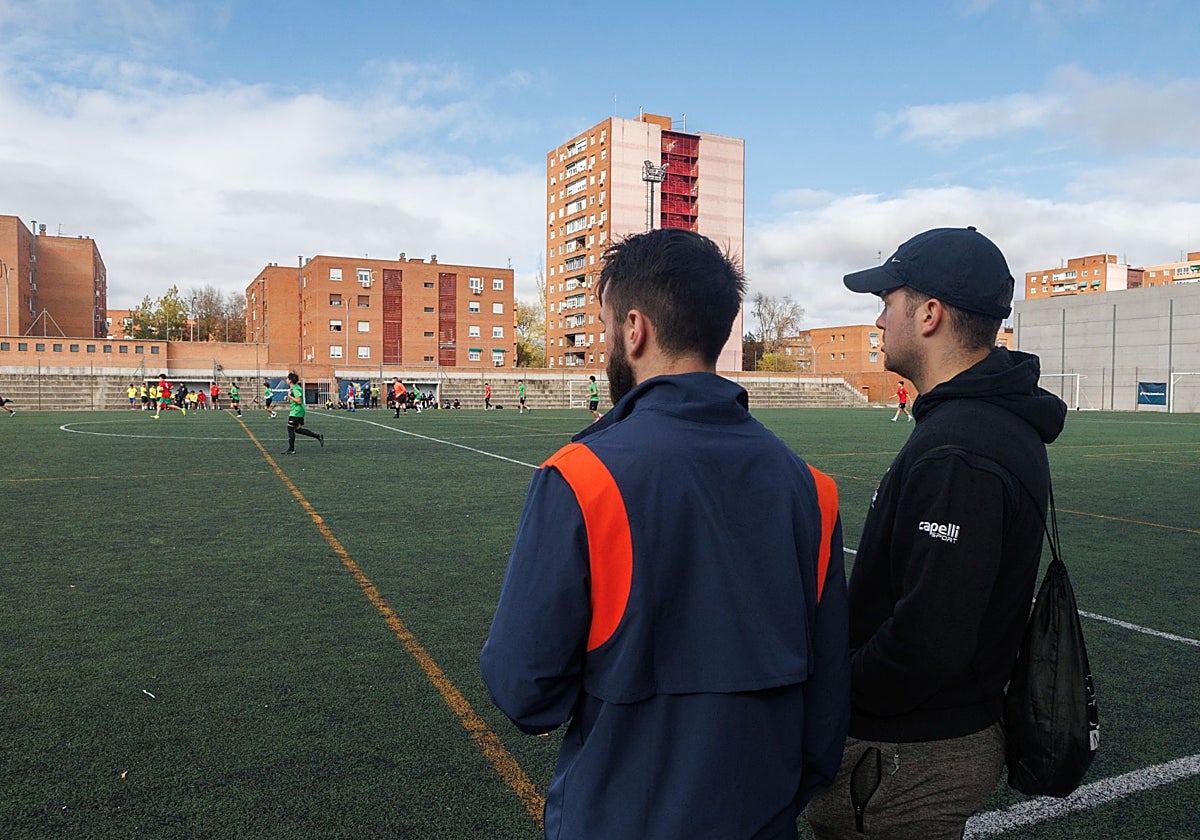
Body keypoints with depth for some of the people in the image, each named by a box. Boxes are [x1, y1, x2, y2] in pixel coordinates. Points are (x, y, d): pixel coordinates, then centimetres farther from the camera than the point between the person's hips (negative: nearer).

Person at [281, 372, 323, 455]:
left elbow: (299, 401, -25)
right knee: (298, 429, 14)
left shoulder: (295, 389, -17)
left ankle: (291, 449, 4)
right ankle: (318, 436, 14)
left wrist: (290, 396, -18)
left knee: (290, 429, -2)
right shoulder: (293, 388, 14)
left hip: (295, 413, -10)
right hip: (298, 412, 10)